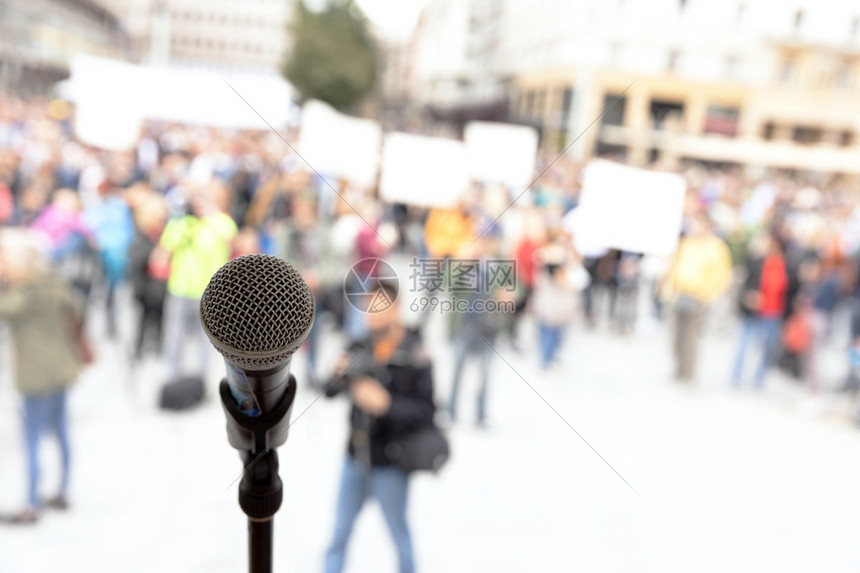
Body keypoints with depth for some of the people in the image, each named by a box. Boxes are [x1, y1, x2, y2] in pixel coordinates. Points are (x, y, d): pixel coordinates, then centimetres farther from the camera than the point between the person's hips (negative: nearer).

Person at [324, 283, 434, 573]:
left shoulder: (414, 356, -14)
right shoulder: (359, 348, -3)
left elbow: (426, 410, -17)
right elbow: (329, 392, -3)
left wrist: (386, 403, -30)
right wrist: (341, 374, -24)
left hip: (389, 463, -4)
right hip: (355, 459, 4)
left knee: (399, 533, 15)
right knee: (339, 533, 13)